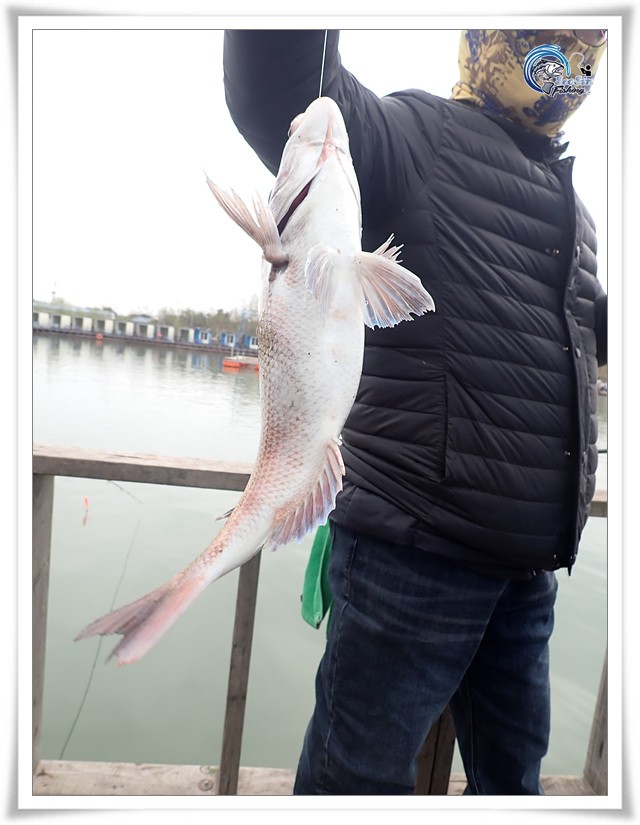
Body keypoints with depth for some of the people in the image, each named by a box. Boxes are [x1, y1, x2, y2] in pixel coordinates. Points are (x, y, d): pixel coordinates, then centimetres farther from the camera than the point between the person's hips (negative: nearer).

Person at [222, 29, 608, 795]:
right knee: (360, 775, 11)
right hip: (416, 552, -7)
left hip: (530, 569, 8)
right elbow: (284, 90, -21)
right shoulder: (417, 135, -2)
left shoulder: (570, 207, 21)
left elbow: (595, 330, 31)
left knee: (512, 774, 26)